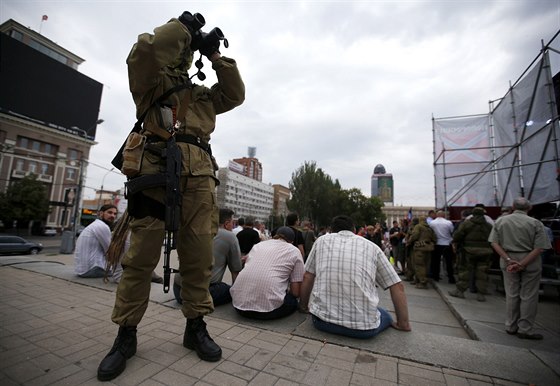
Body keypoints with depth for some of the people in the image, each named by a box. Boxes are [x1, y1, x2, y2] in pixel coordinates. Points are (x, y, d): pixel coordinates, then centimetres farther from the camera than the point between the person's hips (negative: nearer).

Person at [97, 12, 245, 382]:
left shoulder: (203, 94, 32)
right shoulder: (151, 80, 19)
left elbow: (235, 95, 27)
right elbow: (145, 50, 0)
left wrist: (216, 57, 29)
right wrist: (181, 26, 15)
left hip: (199, 175, 4)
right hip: (156, 169, -3)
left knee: (199, 254, 1)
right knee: (141, 255, -2)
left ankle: (196, 327, 15)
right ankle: (126, 335, 14)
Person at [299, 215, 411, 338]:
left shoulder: (322, 240, 8)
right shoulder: (372, 246, 9)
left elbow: (307, 277, 10)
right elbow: (397, 286, 11)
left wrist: (304, 306, 24)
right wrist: (403, 323, 22)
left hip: (322, 321, 1)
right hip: (363, 327, 0)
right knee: (385, 315, 31)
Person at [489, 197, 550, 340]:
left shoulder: (500, 221, -1)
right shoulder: (535, 223, -7)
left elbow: (495, 243, -5)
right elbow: (539, 248, -13)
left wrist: (508, 260, -8)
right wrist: (522, 265, -15)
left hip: (507, 261, 2)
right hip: (530, 263, -2)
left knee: (511, 294, 13)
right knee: (528, 296, 9)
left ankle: (511, 327, 24)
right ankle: (525, 330, 16)